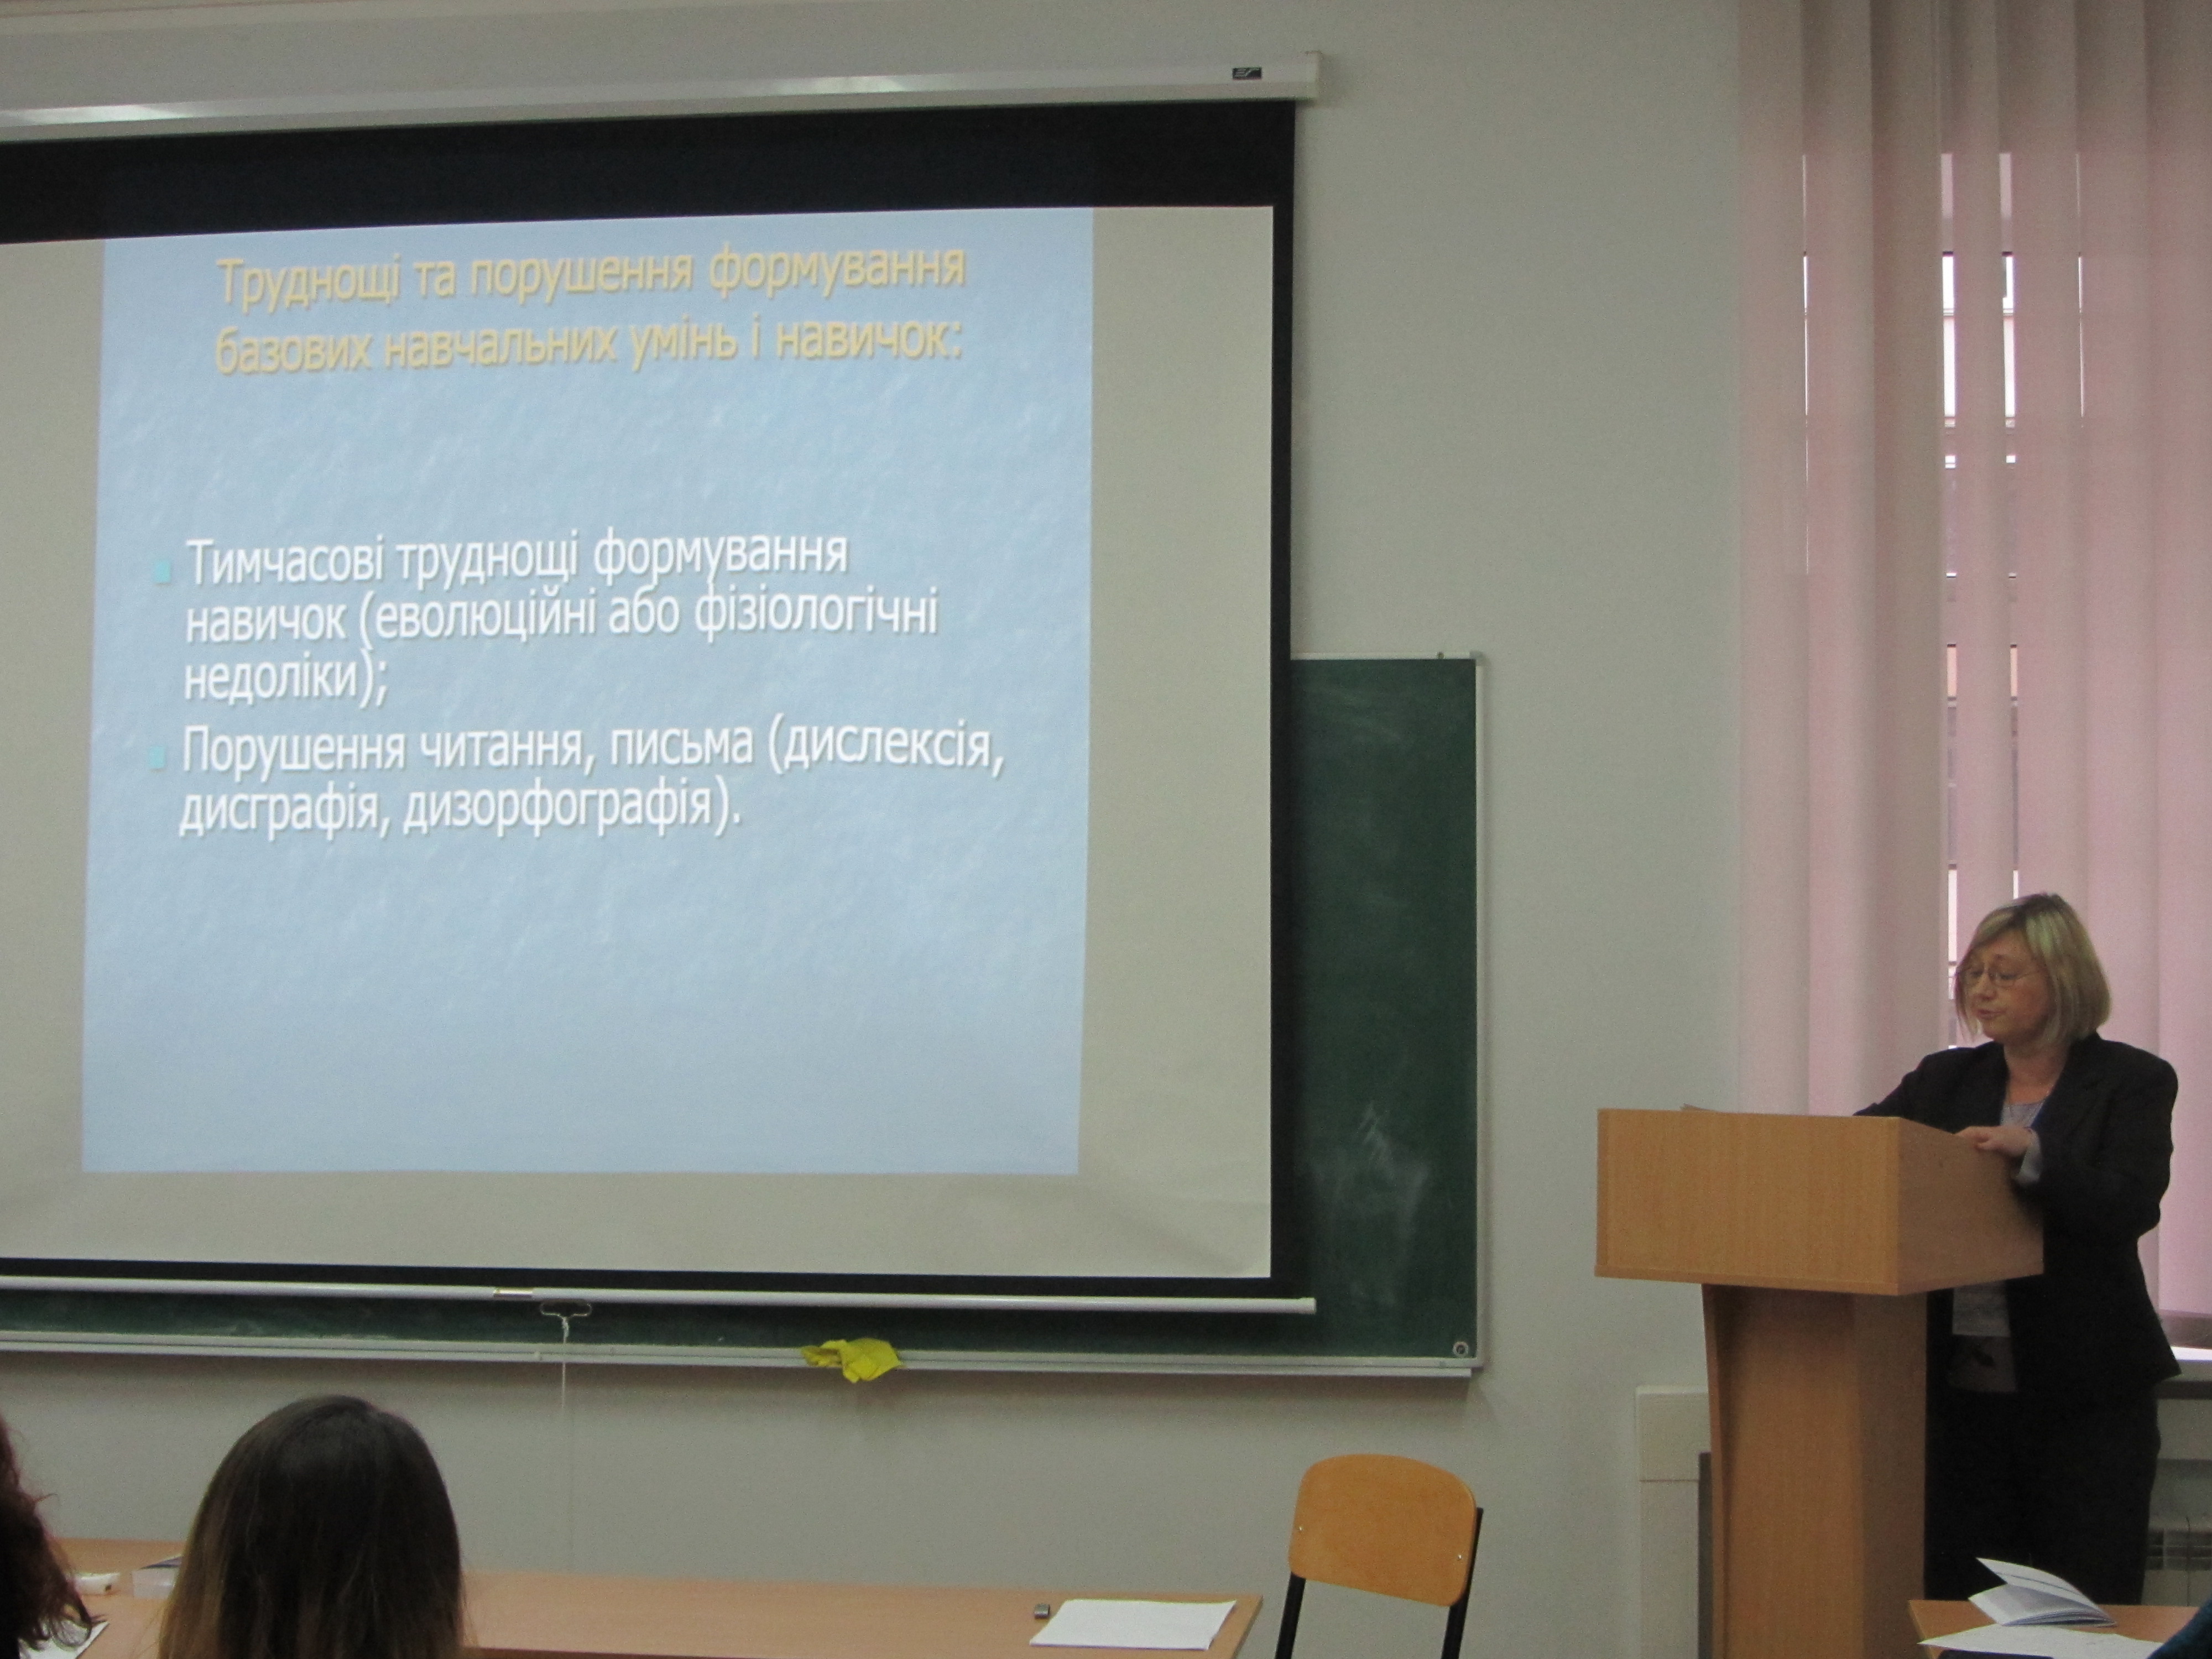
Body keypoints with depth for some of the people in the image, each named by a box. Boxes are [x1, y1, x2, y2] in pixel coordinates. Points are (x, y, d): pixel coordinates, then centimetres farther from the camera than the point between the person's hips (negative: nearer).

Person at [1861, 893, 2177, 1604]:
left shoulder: (2132, 1081, -2)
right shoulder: (1947, 1079, 11)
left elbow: (2130, 1207, -15)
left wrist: (2030, 1155, -29)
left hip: (2084, 1392, -4)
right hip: (1961, 1386, 4)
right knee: (1956, 1601, 4)